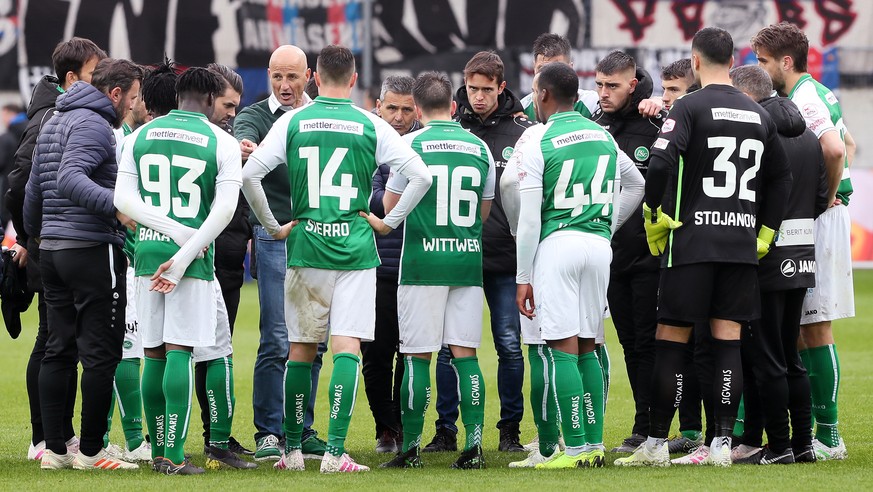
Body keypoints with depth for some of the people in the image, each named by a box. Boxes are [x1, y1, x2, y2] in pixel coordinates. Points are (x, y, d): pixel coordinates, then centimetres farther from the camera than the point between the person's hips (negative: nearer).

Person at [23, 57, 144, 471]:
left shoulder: (54, 123, 18)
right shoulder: (93, 126, -12)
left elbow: (33, 189, 25)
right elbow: (70, 178, -27)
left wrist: (35, 234, 39)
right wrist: (116, 205, -38)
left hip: (51, 248, 10)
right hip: (93, 250, -9)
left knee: (59, 350, 9)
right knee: (101, 352, -5)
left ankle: (54, 448, 8)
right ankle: (90, 451, -4)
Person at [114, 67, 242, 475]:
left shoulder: (140, 136, 8)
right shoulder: (222, 143, -1)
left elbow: (124, 199, 0)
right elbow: (223, 211, -10)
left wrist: (176, 230, -5)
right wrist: (184, 256, -11)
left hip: (147, 253, 3)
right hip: (193, 257, -3)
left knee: (154, 353, 9)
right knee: (180, 350, -5)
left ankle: (159, 450, 15)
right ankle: (174, 454, -10)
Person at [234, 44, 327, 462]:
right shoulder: (256, 116, 1)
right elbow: (241, 140, -20)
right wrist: (243, 149, -45)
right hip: (276, 236, -4)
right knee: (278, 340, -8)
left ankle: (302, 431, 13)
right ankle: (268, 433, -2)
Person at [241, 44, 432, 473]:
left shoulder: (292, 122, 1)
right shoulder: (371, 125, 0)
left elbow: (249, 174, -5)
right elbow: (420, 176, -4)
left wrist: (273, 226, 5)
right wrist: (389, 221, 5)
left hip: (306, 246, 1)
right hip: (355, 248, -1)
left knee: (301, 349, 11)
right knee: (346, 348, -4)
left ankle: (293, 450, 17)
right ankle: (335, 452, -13)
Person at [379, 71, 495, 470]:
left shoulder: (411, 145, -4)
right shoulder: (479, 148, 7)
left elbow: (390, 207, 4)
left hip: (422, 260, -3)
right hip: (468, 259, 3)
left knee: (418, 357, 0)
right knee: (465, 354, 5)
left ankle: (411, 448, 2)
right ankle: (474, 445, 0)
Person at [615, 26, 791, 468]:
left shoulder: (689, 107, -6)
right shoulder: (759, 115, 11)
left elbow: (660, 163, -19)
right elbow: (780, 179, 16)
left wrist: (654, 217, -6)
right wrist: (764, 234, 19)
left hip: (691, 239, -5)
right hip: (742, 242, 5)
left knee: (670, 340, 1)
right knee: (728, 340, 5)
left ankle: (656, 443, 2)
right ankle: (722, 443, 1)